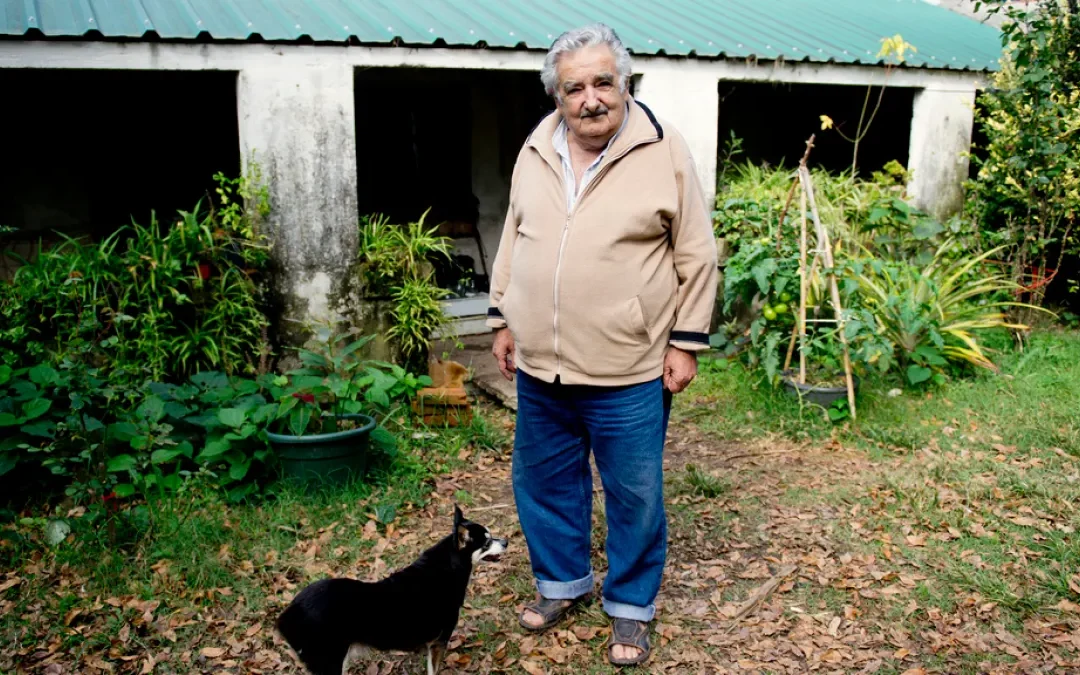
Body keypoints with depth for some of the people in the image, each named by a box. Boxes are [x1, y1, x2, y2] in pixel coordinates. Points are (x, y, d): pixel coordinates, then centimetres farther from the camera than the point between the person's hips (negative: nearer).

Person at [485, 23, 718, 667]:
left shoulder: (665, 151, -9)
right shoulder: (536, 152, 5)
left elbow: (696, 256, -6)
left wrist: (687, 341, -7)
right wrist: (504, 318, 13)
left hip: (628, 373, -4)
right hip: (541, 367, 5)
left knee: (635, 495, 9)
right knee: (544, 482, 17)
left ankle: (631, 605, 30)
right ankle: (563, 580, 40)